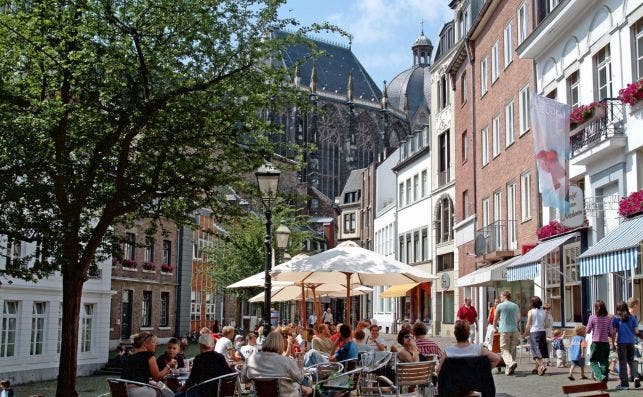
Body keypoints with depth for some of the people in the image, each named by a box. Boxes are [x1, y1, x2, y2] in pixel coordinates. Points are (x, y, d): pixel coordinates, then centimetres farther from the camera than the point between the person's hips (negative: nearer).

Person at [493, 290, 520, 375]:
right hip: (514, 330, 4)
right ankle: (509, 369, 8)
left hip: (504, 330, -4)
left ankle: (511, 362, -29)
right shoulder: (516, 306, 12)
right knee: (512, 349, 9)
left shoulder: (500, 306, 1)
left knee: (504, 349, -4)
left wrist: (495, 327, 27)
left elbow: (495, 319, 10)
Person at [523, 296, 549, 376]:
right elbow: (545, 324, 6)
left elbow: (528, 325, -5)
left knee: (536, 351, -7)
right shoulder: (544, 312, 7)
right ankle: (537, 368, 19)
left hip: (534, 332, -5)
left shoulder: (531, 312, -5)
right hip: (543, 331, 5)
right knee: (541, 350, 12)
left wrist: (525, 333, 5)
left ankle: (542, 365, -25)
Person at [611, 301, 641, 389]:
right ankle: (635, 377, -6)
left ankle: (624, 383, 6)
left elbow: (614, 332, -3)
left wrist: (613, 344, 3)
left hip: (621, 342, -2)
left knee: (622, 362, 3)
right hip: (631, 342, 2)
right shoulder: (632, 317, 6)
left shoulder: (615, 318, 0)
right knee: (631, 361, 16)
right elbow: (636, 331, 5)